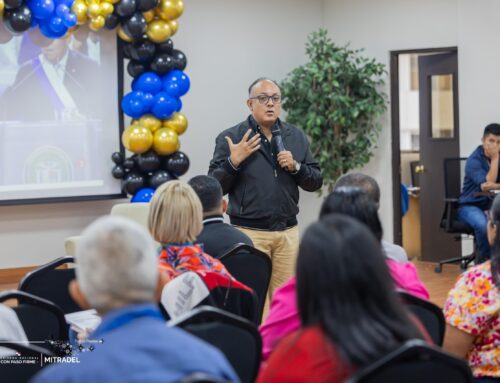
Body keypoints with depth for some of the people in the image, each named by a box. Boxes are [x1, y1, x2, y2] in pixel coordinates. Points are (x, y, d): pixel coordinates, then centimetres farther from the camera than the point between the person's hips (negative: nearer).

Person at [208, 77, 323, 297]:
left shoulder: (297, 137, 10)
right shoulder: (230, 138, -1)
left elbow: (316, 182, 11)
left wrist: (295, 166, -6)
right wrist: (233, 161, -17)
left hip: (288, 232, 3)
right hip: (249, 232, -3)